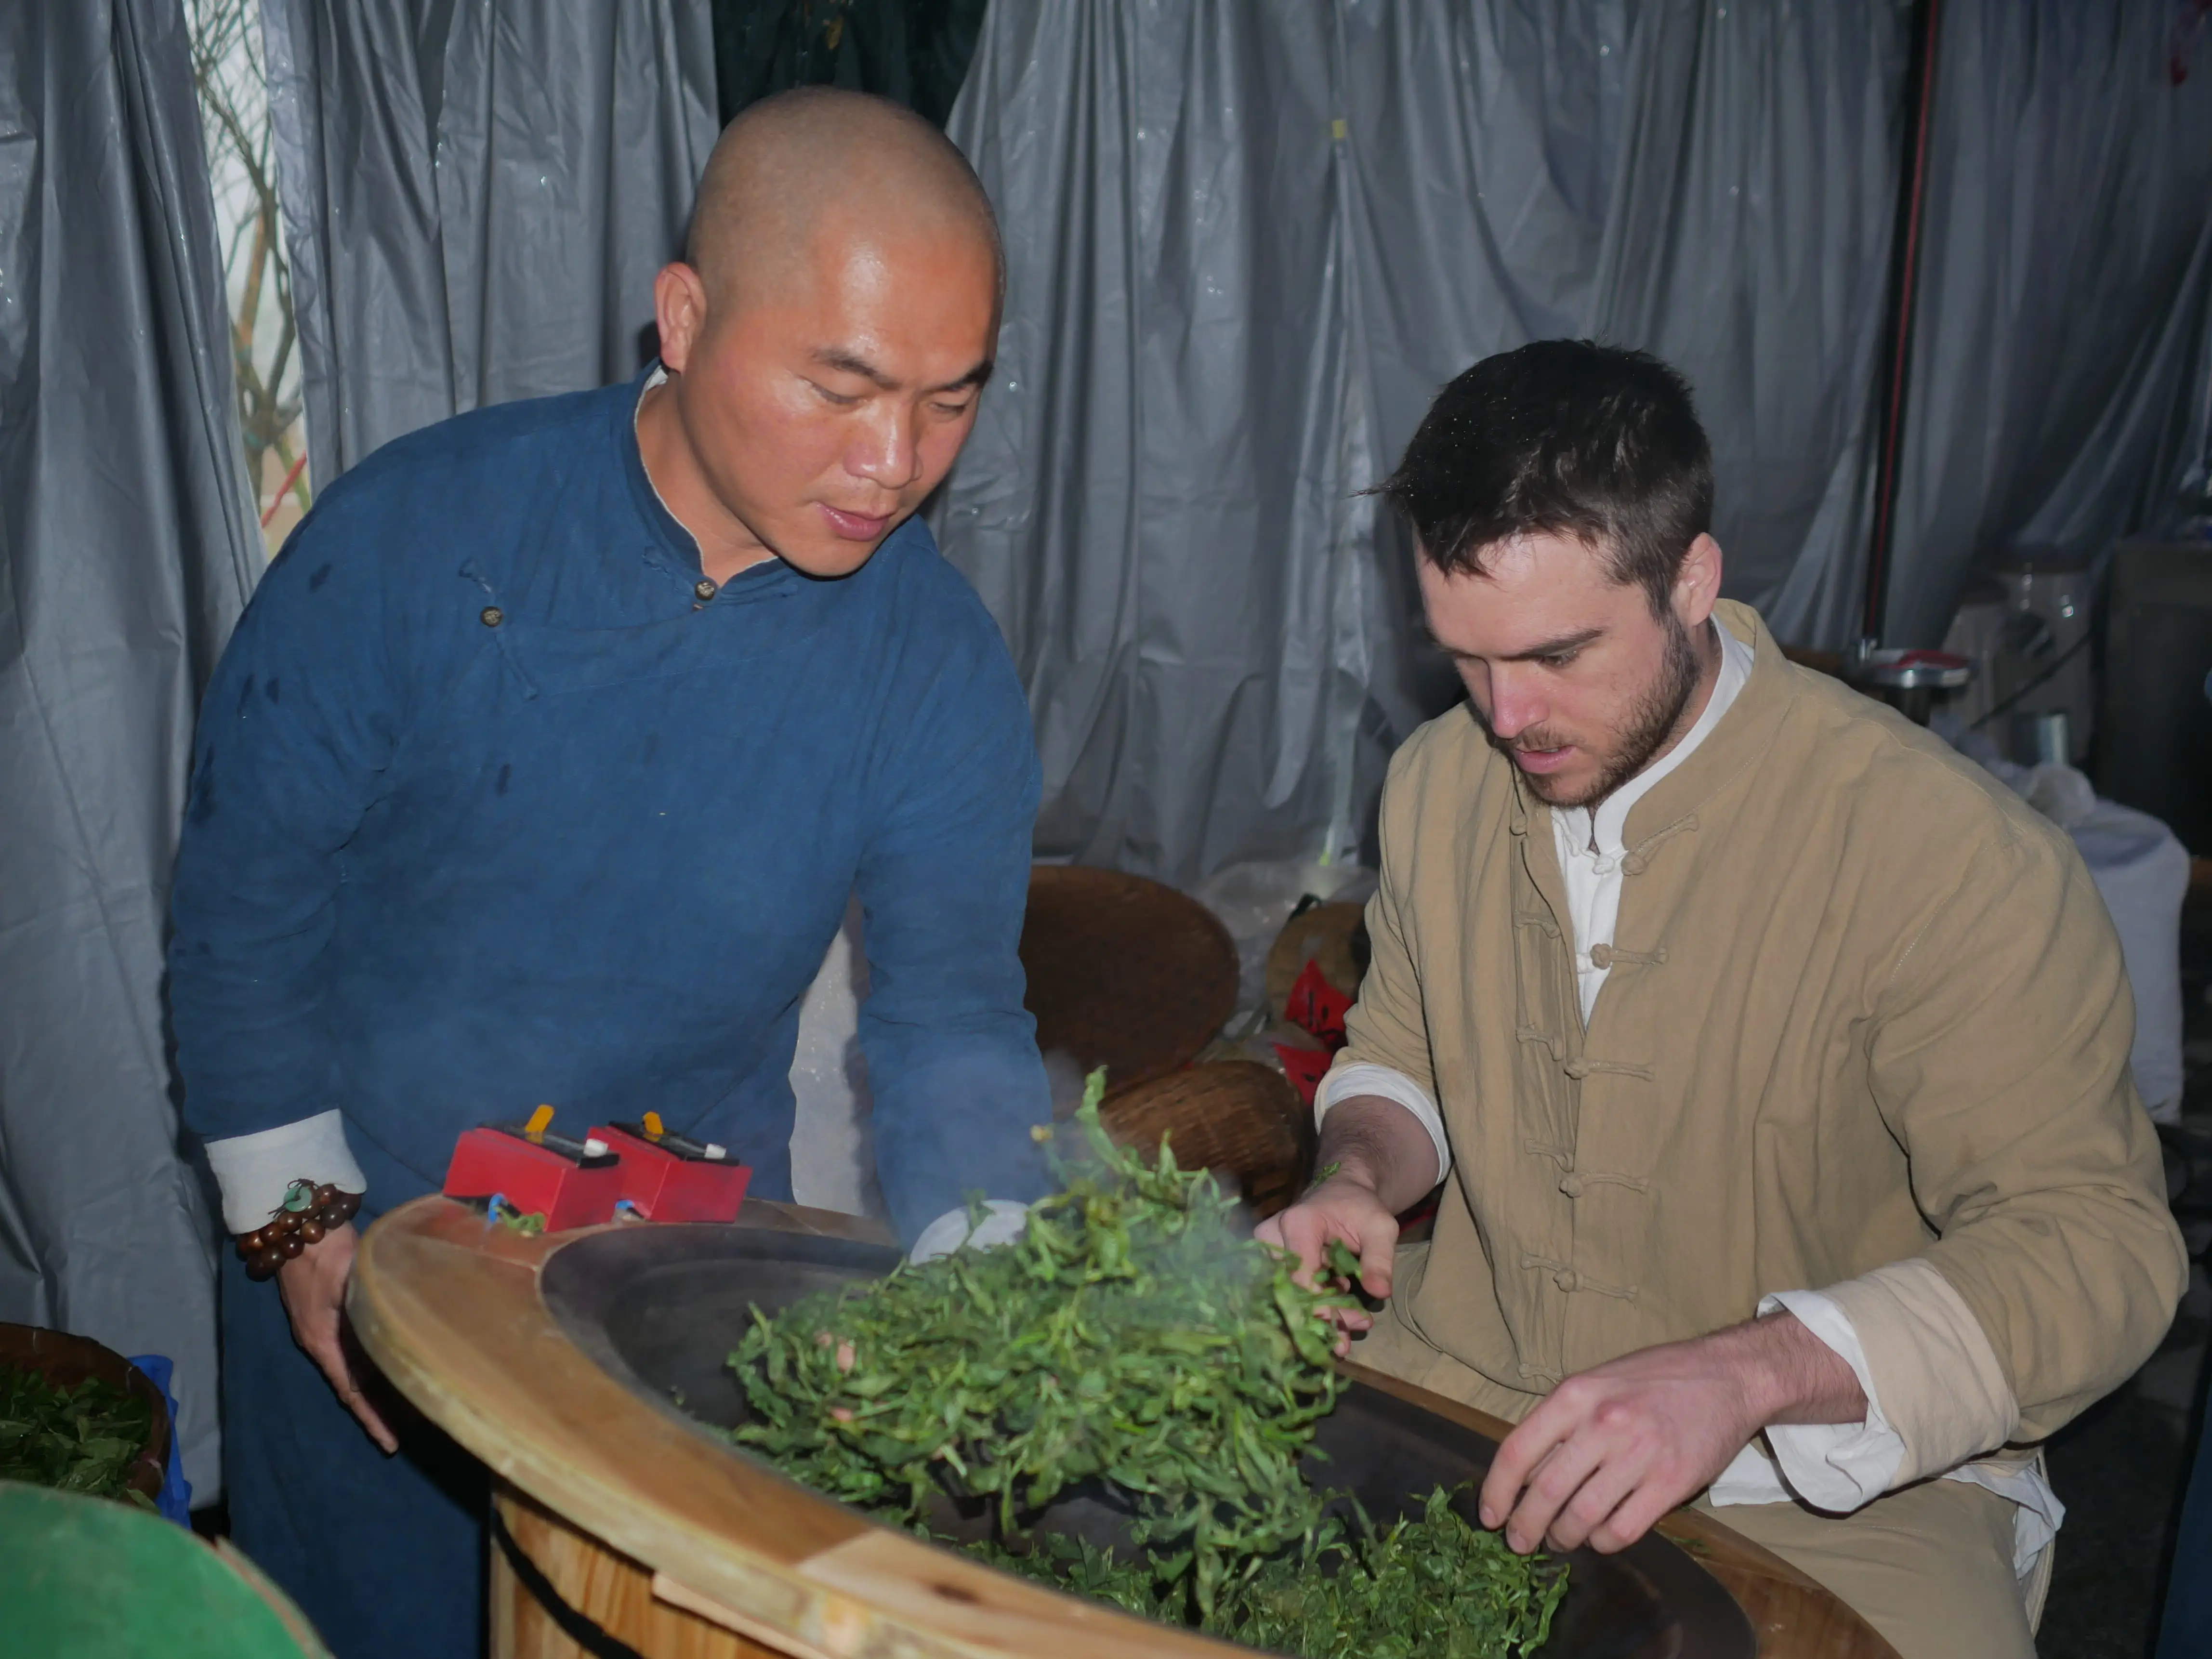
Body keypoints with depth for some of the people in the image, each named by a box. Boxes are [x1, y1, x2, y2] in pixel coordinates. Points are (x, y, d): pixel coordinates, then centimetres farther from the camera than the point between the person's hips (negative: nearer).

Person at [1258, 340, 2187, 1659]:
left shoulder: (1949, 856, -19)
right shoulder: (1439, 781, 1)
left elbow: (2097, 1246, -19)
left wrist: (1750, 1372, -33)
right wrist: (1357, 1176, -6)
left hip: (1838, 1478, -3)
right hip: (1458, 1392, 4)